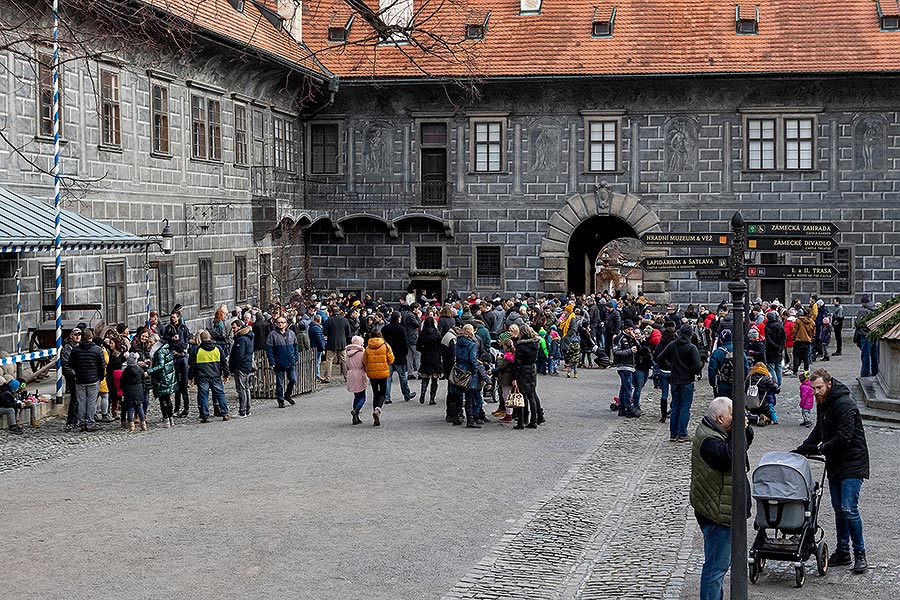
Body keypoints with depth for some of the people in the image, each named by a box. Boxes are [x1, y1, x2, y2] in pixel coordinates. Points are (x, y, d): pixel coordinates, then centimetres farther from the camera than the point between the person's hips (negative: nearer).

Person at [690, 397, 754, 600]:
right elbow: (730, 457, -33)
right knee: (717, 564, -7)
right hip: (717, 514, -11)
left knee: (721, 561, 22)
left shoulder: (717, 432, 11)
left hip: (723, 511, 11)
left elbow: (746, 442, 19)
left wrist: (745, 428, -1)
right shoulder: (708, 440, -21)